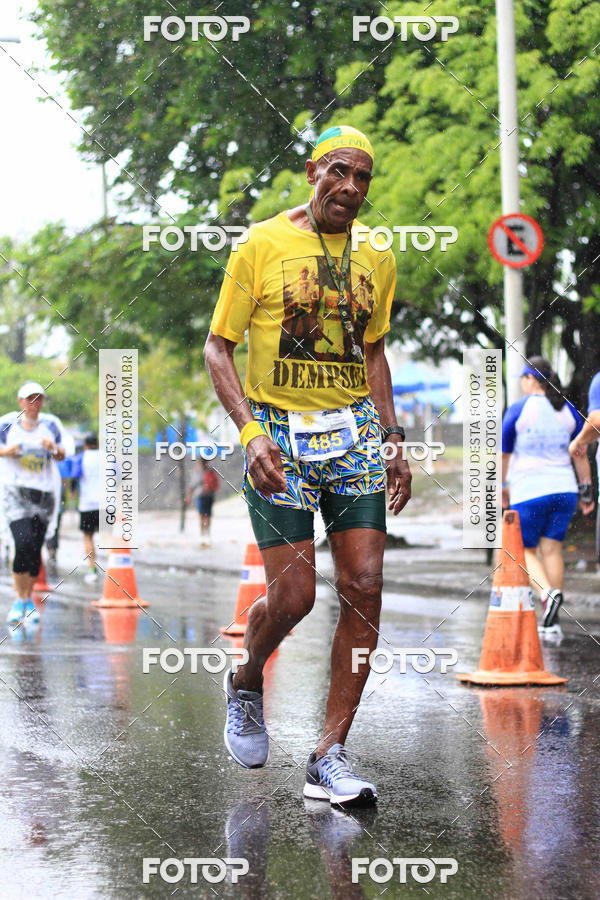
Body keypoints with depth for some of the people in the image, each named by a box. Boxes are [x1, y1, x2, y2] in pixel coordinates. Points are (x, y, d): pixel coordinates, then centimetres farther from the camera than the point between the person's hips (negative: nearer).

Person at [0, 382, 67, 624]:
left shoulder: (51, 424, 7)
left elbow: (61, 456, 13)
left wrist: (54, 449, -9)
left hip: (44, 492, 3)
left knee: (35, 549, 4)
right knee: (24, 543, -18)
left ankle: (28, 600, 19)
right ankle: (19, 599, -6)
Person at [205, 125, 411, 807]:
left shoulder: (376, 259, 11)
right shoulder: (261, 246, -3)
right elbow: (217, 346, -3)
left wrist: (392, 438, 12)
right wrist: (251, 432, -16)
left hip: (356, 432, 4)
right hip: (279, 436, -4)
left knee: (363, 589, -7)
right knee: (292, 597, -9)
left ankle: (329, 756, 0)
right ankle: (245, 683, 26)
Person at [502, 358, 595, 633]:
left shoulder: (519, 409, -4)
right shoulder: (568, 410, 8)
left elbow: (503, 455, 1)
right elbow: (580, 454, 10)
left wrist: (502, 487, 12)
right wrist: (586, 491, 15)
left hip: (529, 491, -4)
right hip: (563, 489, 4)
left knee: (526, 551, 6)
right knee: (552, 550, 6)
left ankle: (548, 593, -22)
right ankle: (552, 621, 2)